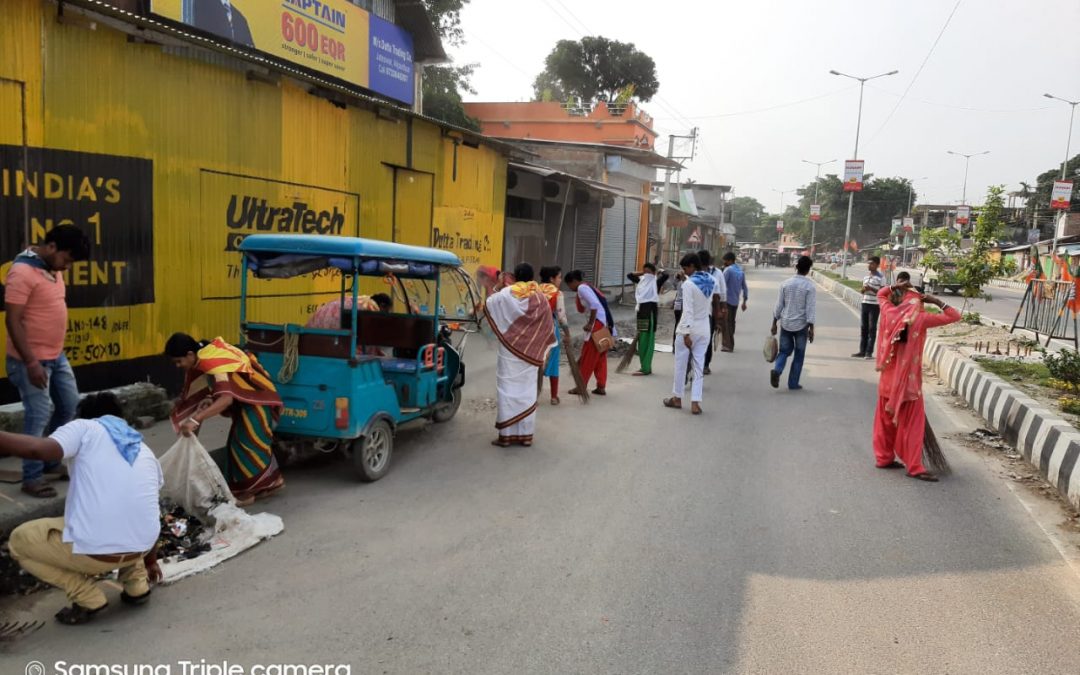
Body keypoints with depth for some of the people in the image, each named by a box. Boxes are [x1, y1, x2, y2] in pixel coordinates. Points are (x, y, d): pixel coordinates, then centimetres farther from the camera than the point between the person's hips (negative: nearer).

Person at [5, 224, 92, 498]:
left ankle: (52, 460, 32)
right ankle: (32, 477, 9)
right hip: (32, 360, -9)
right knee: (38, 416, -3)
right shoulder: (22, 272, -19)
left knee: (69, 406, 16)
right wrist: (31, 363, -22)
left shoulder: (53, 269, 8)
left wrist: (56, 352, 19)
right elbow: (13, 321, -20)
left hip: (57, 356, 9)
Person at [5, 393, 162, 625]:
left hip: (94, 549, -6)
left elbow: (38, 449, -18)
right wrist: (150, 561, 43)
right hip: (140, 547, 6)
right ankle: (137, 585, 25)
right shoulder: (145, 451, 21)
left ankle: (88, 598, 12)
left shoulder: (84, 428, 5)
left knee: (19, 541, 22)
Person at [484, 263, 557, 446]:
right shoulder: (540, 298, -1)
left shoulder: (505, 294, -7)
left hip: (509, 351, -2)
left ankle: (506, 435, 3)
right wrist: (544, 351, 13)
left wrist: (496, 289, 23)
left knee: (508, 390, 3)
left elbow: (487, 305, 10)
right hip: (531, 353, 2)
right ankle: (526, 434, 11)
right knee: (528, 391, 8)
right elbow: (548, 327, 3)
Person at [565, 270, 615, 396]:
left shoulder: (582, 288, -8)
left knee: (588, 356, 0)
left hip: (598, 322, -9)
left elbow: (594, 304, -21)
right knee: (601, 356, 14)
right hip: (605, 322, 9)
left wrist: (590, 323, -17)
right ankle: (601, 387, 16)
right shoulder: (587, 287, 21)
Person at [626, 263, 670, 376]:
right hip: (641, 310, 7)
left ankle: (646, 368, -6)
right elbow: (629, 275, 23)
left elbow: (666, 275, -24)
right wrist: (641, 273, 13)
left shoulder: (656, 281, -6)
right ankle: (645, 366, 20)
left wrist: (659, 272, -3)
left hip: (650, 311, -7)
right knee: (642, 340, 11)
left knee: (647, 340, -7)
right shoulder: (642, 280, 12)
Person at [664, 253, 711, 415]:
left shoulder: (689, 284, -17)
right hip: (704, 329, 6)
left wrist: (686, 332, -21)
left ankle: (677, 398, 22)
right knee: (698, 366, 7)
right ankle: (695, 402, 3)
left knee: (680, 364, 10)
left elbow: (688, 311, -20)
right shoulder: (711, 281, 4)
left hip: (689, 329, -5)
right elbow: (709, 306, 10)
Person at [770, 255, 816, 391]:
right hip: (801, 325, -2)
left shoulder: (786, 284, -1)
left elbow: (779, 305, 3)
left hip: (786, 324, 2)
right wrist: (811, 328, -6)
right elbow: (811, 309, -11)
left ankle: (776, 370, -13)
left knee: (784, 350, 14)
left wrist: (774, 323, 10)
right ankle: (793, 383, 13)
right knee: (799, 355, 10)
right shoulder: (810, 287, -10)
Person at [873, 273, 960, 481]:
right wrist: (936, 301, -1)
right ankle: (914, 467, 2)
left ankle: (884, 457, 22)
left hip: (888, 376, 5)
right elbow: (954, 316, -6)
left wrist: (895, 287, 4)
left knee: (886, 418, 14)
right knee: (912, 423, 0)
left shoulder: (889, 313, -1)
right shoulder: (921, 319, -13)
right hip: (908, 378, -5)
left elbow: (881, 295, 19)